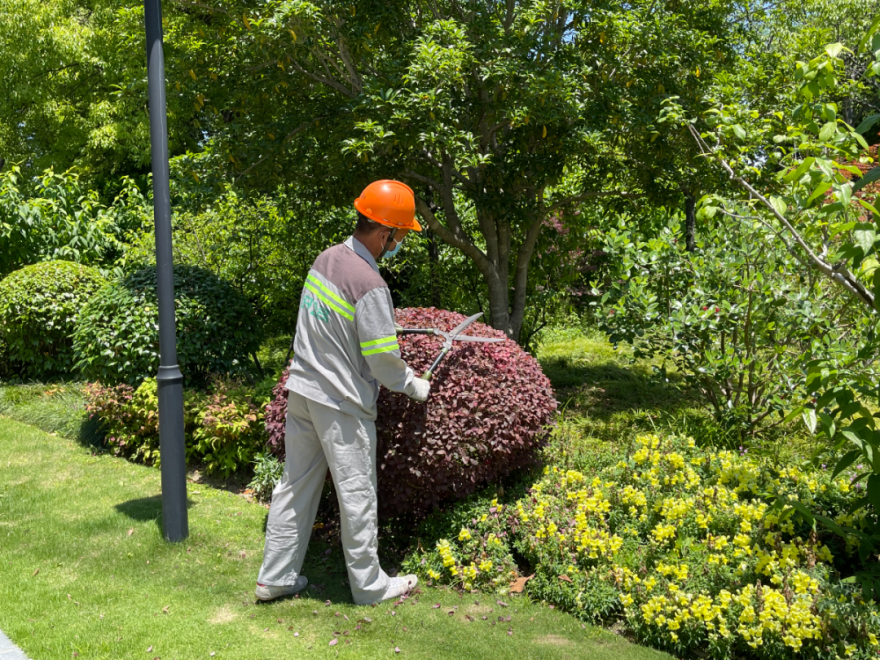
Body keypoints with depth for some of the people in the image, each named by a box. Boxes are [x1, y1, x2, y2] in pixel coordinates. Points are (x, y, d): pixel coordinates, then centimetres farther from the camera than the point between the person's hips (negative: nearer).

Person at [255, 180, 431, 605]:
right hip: (341, 403, -8)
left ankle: (276, 577, 27)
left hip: (302, 389, 8)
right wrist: (415, 387, 0)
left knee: (295, 484, 16)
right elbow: (382, 359, -17)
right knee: (357, 492, 7)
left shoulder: (326, 258, 3)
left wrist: (387, 325, 21)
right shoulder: (369, 284, -22)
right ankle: (369, 584, 22)